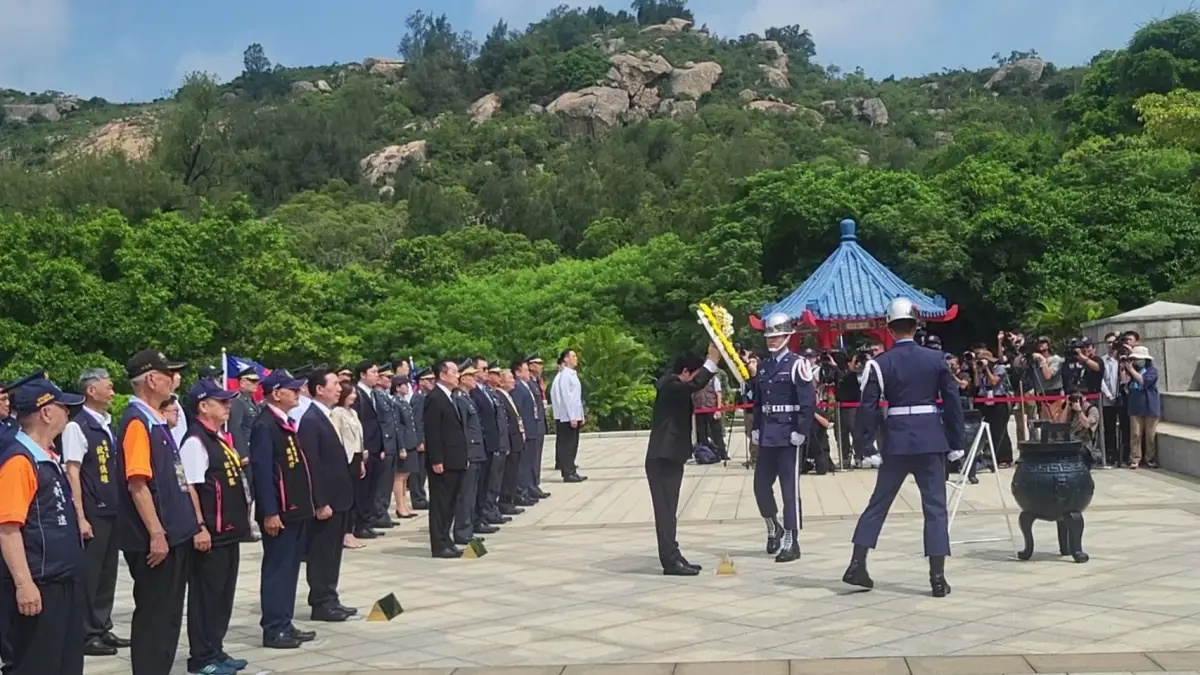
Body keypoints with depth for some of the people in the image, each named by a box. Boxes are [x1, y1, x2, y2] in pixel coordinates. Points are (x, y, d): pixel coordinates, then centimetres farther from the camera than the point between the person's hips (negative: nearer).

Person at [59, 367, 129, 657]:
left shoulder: (108, 425, 11)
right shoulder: (77, 426, -12)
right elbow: (72, 474, -14)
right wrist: (80, 517, -17)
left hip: (113, 511, 8)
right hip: (93, 513, -8)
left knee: (107, 572, 14)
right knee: (89, 573, 1)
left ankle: (102, 629, 24)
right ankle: (87, 635, 11)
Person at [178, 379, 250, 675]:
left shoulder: (221, 438, 13)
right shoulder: (195, 441, -16)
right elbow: (190, 488, -20)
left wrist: (241, 519, 18)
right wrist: (200, 528, -21)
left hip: (229, 530, 9)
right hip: (210, 533, -9)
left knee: (224, 593, 15)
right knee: (206, 594, 1)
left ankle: (215, 650, 26)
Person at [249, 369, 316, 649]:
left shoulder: (286, 423, 14)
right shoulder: (264, 426, -15)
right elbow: (262, 471, -20)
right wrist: (270, 513, -22)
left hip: (295, 509, 10)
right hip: (279, 512, -10)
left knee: (289, 569, 14)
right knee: (277, 570, -3)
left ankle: (284, 624, 21)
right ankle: (273, 630, 4)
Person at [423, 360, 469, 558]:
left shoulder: (452, 397, 16)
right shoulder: (434, 399, -13)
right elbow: (432, 432, -17)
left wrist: (464, 456, 16)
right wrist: (436, 460, -21)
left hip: (455, 460, 9)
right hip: (443, 462, -9)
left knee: (450, 503, 13)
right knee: (440, 503, -3)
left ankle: (445, 540, 21)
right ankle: (439, 546, 2)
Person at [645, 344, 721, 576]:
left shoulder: (677, 389, 17)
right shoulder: (670, 386, -14)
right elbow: (696, 385, -28)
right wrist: (712, 360, -26)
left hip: (671, 457, 10)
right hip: (662, 459, -10)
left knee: (668, 511, 12)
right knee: (665, 511, -7)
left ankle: (673, 558, 15)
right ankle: (671, 561, -7)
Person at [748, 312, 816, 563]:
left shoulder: (797, 364, -7)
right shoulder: (763, 366, 13)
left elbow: (809, 401, -12)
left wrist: (801, 431, -15)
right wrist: (756, 429, 11)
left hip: (788, 435, -6)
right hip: (767, 435, 7)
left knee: (790, 487, -2)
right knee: (761, 484, 10)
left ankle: (791, 542, 3)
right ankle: (773, 528, 32)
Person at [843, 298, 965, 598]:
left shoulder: (880, 363, -3)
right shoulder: (936, 359, 0)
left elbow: (869, 407, -5)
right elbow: (953, 402, 1)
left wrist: (864, 443, 4)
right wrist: (956, 442, 7)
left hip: (896, 440, 1)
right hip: (931, 440, 0)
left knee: (878, 503, 12)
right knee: (935, 507, 3)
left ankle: (857, 565, 11)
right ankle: (937, 578, 0)